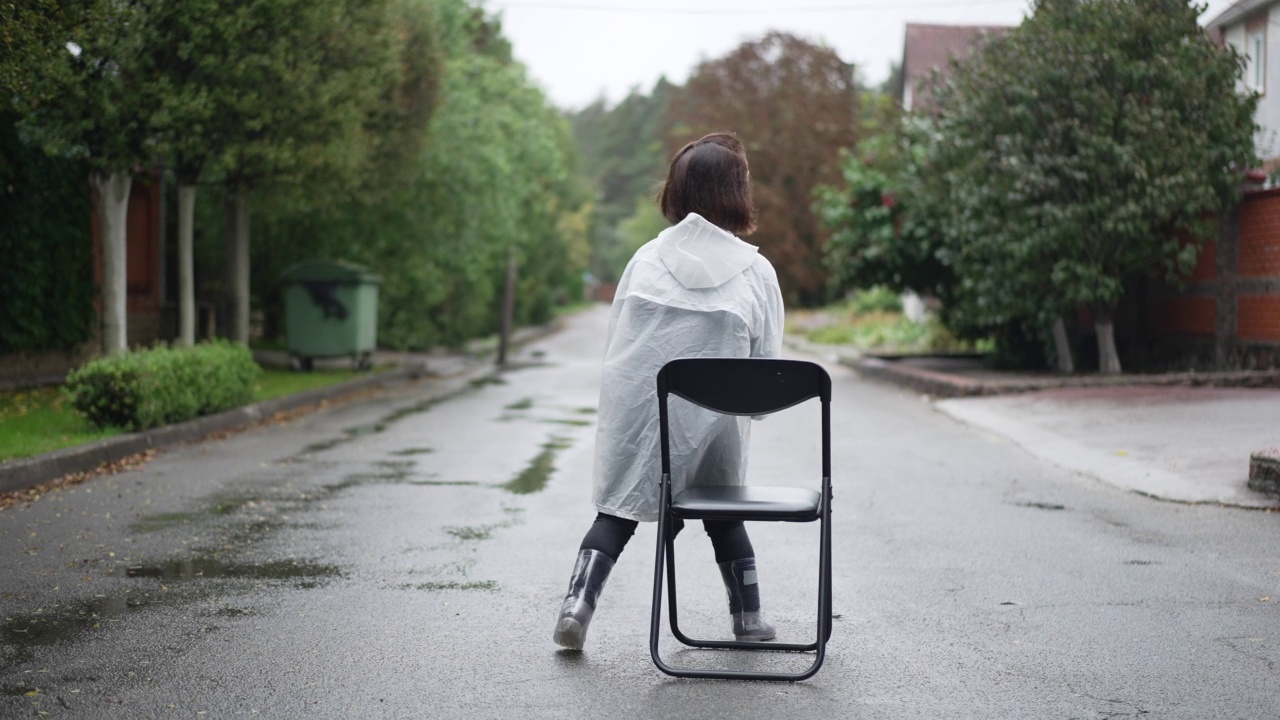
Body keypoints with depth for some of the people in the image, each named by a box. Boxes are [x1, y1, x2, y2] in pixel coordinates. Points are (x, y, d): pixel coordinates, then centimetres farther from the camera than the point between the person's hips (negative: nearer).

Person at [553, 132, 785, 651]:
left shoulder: (647, 258, 2)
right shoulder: (756, 271, -2)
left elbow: (614, 343, 4)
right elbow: (768, 365, -1)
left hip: (636, 413, 0)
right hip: (714, 421, 0)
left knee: (617, 511, 11)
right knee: (724, 515, 19)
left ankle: (579, 602, -3)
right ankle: (749, 616, 26)